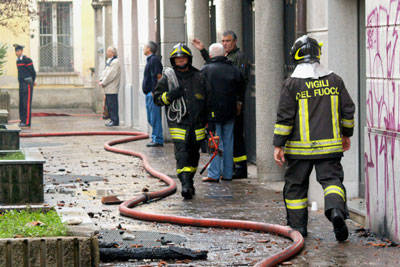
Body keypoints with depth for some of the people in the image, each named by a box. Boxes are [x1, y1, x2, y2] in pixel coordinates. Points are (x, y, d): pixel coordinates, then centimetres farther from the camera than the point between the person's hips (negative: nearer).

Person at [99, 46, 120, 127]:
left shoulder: (115, 62, -14)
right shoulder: (109, 61, 19)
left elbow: (111, 75, -19)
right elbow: (105, 72, 18)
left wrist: (103, 82, -16)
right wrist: (101, 80, 3)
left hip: (112, 88, -10)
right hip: (108, 88, 10)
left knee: (112, 104, -8)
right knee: (108, 104, 12)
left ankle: (115, 120, -5)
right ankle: (112, 119, 18)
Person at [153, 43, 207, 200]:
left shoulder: (198, 77, 10)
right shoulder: (167, 78, 2)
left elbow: (207, 99, 19)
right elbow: (157, 98, 4)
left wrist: (208, 122, 15)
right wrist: (169, 96, -15)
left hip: (197, 125, 3)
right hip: (178, 124, -3)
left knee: (193, 155, 12)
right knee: (182, 155, -15)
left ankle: (189, 182, 28)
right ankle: (185, 185, -21)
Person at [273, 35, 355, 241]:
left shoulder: (292, 84, -7)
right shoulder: (334, 80, 4)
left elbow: (284, 117, -8)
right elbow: (348, 110, 9)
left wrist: (278, 145, -4)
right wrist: (346, 134, 23)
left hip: (299, 147, -2)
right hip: (329, 145, 2)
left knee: (296, 185, 12)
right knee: (331, 178, 2)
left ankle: (297, 225, 16)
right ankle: (336, 208, -26)